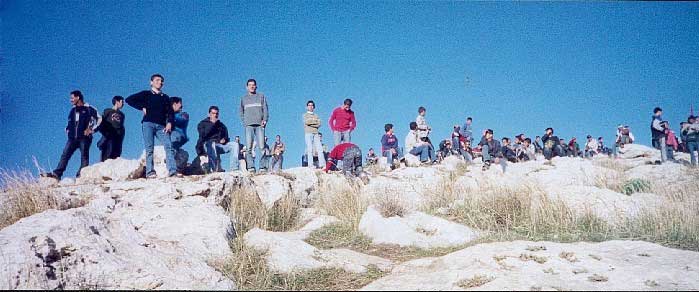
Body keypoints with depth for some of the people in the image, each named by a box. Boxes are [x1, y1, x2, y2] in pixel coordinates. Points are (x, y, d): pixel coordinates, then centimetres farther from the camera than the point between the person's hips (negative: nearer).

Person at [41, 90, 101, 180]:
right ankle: (57, 174, -7)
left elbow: (99, 119, -3)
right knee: (65, 155, -3)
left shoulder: (89, 109, -2)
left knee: (84, 156, -3)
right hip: (72, 138, 6)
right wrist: (67, 129, 14)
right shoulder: (72, 110, 18)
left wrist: (92, 129, -6)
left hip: (84, 137, -6)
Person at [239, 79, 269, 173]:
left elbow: (265, 109, 8)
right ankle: (250, 167, -10)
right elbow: (241, 111, 21)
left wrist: (265, 120, -6)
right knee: (249, 147, -8)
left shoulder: (261, 96, 14)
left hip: (259, 125, -1)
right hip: (248, 125, 1)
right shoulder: (244, 98, 18)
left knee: (262, 146, -9)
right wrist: (244, 121, 5)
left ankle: (263, 167, -8)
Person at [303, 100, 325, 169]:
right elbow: (306, 122, -7)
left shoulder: (316, 116, 21)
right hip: (308, 133, -3)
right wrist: (315, 121, 2)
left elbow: (319, 124, 5)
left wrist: (311, 124, -6)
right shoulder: (305, 115, 13)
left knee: (319, 148, -8)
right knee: (310, 149, -10)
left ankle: (322, 163, -12)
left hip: (316, 133, 3)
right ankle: (310, 164, -13)